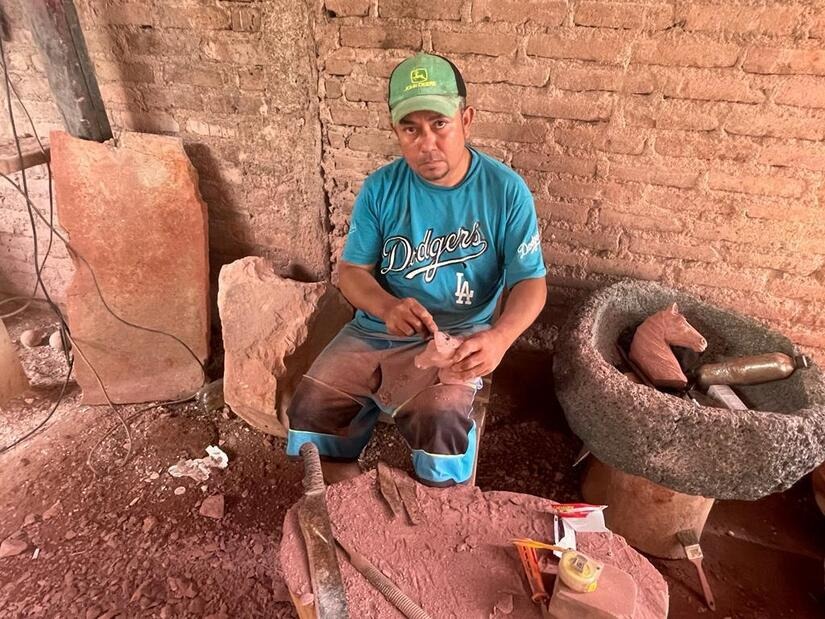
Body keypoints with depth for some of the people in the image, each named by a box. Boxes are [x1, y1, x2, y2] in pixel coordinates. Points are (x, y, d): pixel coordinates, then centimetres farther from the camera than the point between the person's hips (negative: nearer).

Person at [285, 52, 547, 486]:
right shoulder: (380, 188, -3)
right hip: (374, 331, 3)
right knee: (310, 408, -13)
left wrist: (499, 337, -30)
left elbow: (530, 283, -9)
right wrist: (387, 307, -24)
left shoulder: (505, 190, -8)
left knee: (441, 422, -29)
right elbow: (351, 271, -1)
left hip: (454, 338, -2)